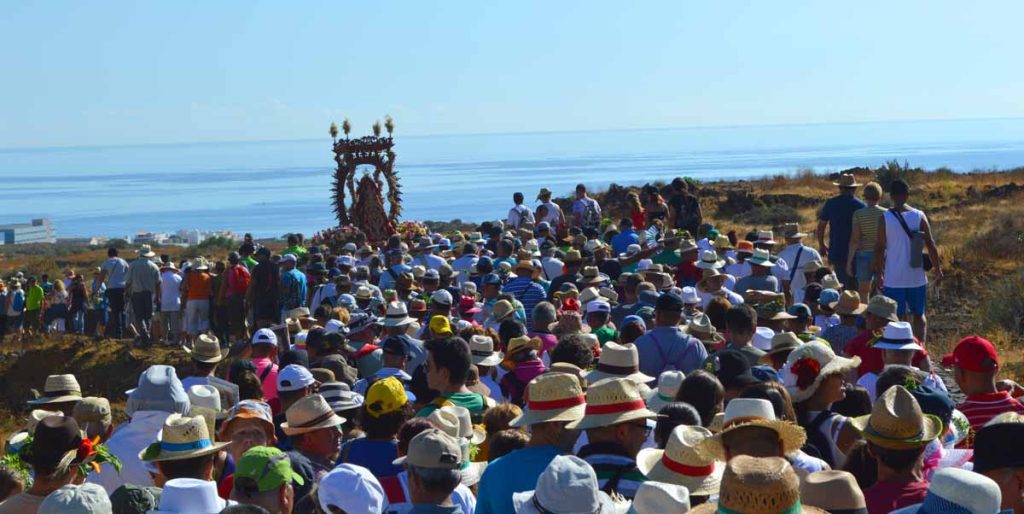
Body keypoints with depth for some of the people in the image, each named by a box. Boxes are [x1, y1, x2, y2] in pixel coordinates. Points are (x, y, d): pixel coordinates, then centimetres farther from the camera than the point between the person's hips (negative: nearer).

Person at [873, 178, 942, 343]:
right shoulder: (919, 216, -3)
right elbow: (931, 245, -1)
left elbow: (879, 248, -6)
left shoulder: (885, 218, -7)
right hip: (916, 277, 2)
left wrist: (879, 274, 4)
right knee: (919, 315, 15)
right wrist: (937, 269, 10)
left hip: (894, 278, -2)